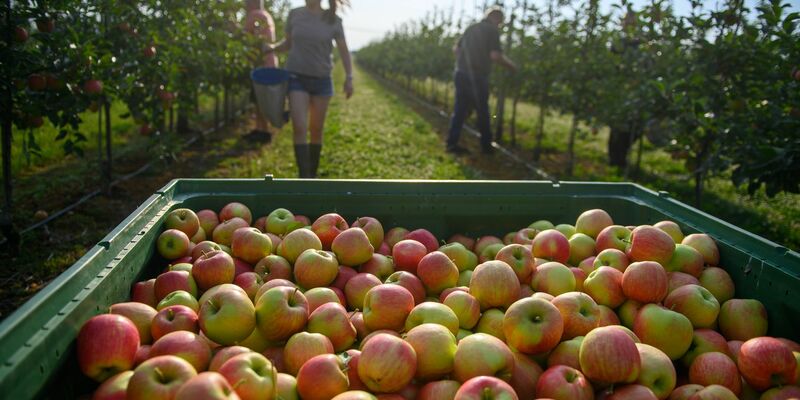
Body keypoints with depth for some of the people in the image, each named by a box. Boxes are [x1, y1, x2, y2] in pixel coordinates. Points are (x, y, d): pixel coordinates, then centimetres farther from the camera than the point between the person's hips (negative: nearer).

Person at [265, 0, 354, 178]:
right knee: (299, 128, -15)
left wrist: (349, 78, -13)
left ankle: (313, 174, 24)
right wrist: (273, 47, -7)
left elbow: (344, 51, -1)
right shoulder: (294, 14, 0)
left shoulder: (333, 21, -4)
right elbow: (289, 43, 12)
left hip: (321, 80, 0)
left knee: (316, 129, 7)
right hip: (297, 78, 0)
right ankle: (304, 179, -15)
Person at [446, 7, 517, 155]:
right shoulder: (492, 30, -4)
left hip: (461, 73, 6)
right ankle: (486, 146, 15)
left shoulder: (471, 28, 15)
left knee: (460, 110, 9)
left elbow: (456, 49, 20)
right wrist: (511, 66, 0)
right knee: (482, 112, 6)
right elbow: (495, 55, -15)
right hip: (477, 76, -6)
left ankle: (452, 143, 6)